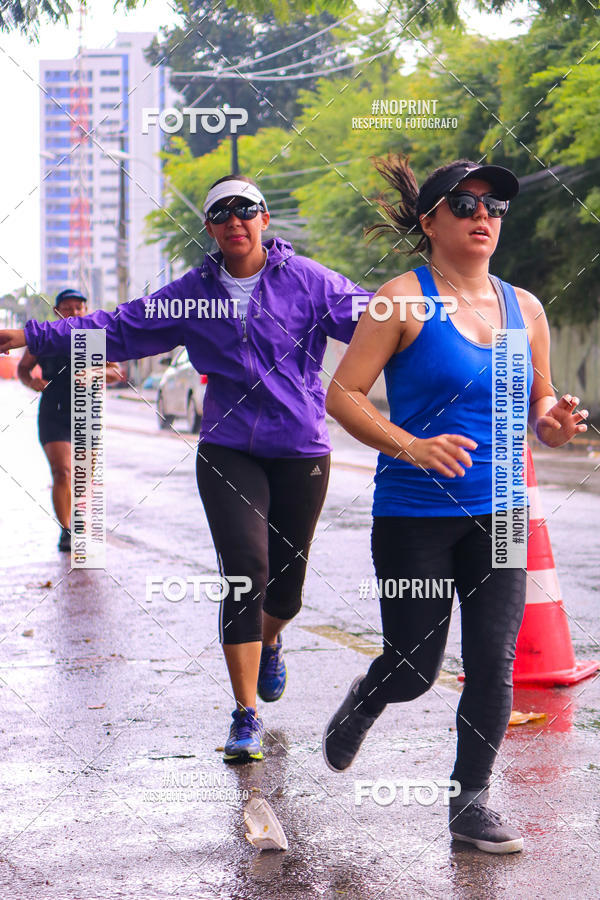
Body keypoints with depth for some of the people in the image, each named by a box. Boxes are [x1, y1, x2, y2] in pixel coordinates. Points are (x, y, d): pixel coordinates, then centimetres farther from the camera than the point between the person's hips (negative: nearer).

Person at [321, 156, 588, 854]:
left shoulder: (524, 309, 8)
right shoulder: (405, 299, -7)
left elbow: (539, 407, 17)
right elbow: (341, 395, -10)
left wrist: (553, 424, -7)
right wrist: (410, 446, -24)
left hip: (496, 515, 4)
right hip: (413, 514, -4)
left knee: (493, 663, -2)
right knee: (414, 670, 4)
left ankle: (471, 803, 15)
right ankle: (363, 702, 39)